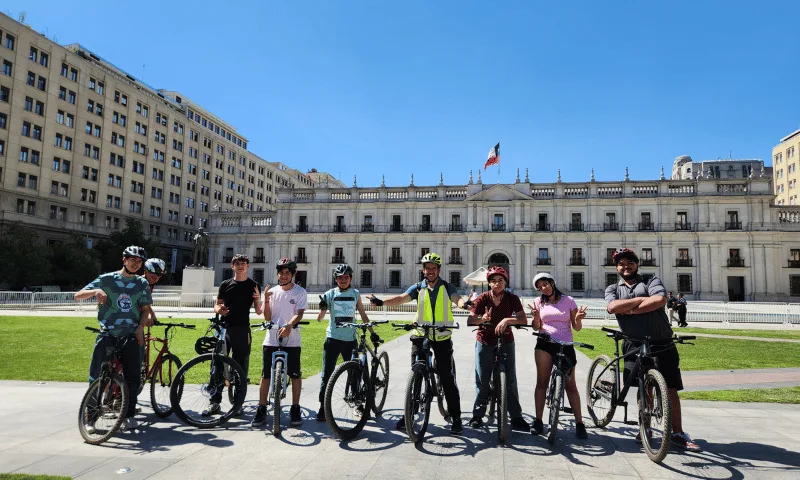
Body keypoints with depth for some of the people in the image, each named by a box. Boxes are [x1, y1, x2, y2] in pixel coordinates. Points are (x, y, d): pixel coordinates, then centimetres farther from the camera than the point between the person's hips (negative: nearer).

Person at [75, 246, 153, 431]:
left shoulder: (142, 284, 8)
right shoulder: (106, 279, 1)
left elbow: (145, 309, 10)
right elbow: (78, 295, -4)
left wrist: (140, 328, -7)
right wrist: (96, 291, -24)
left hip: (131, 335, 2)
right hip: (107, 334, -1)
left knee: (132, 377, -1)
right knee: (95, 375, -5)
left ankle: (129, 414, 15)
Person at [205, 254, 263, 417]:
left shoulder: (253, 285, 5)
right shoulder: (225, 285, 10)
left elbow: (258, 311, 4)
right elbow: (217, 305, 14)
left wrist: (258, 299, -17)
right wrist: (219, 310, -10)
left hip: (242, 330, -2)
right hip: (224, 328, 2)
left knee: (241, 367, 2)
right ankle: (214, 402, 10)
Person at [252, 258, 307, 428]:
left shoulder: (300, 292, 1)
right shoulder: (272, 291, 8)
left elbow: (299, 313, -13)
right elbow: (267, 317, 5)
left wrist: (289, 325, -31)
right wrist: (266, 300, -11)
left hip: (291, 339, -2)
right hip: (271, 339, 2)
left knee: (295, 374, 2)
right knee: (265, 375, 3)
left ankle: (295, 409, 15)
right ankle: (261, 410, 13)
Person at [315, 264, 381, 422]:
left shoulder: (355, 294, 6)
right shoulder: (330, 294, 1)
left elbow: (363, 315, 11)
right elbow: (319, 319, -1)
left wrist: (372, 333, 6)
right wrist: (322, 307, -21)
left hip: (350, 339, 1)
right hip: (333, 339, -1)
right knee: (327, 375, 0)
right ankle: (322, 407, 10)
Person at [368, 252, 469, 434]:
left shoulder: (447, 287, -2)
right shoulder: (418, 288, 2)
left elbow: (457, 299, -21)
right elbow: (401, 298, -13)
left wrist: (464, 303, -46)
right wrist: (381, 302, -31)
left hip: (442, 337, -2)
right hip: (420, 335, 2)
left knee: (447, 377, -1)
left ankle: (455, 417, 9)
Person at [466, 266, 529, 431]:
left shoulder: (512, 298, -9)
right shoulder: (482, 298, -11)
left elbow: (523, 320, -20)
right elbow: (470, 320, -19)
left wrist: (507, 320, -37)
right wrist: (482, 319, -39)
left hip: (506, 342, 0)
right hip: (484, 343, 0)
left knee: (510, 380, -1)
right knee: (482, 380, 4)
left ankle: (516, 417, 9)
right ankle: (477, 416, 17)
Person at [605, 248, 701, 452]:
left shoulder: (651, 281, 7)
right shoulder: (613, 289, 12)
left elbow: (660, 300, -15)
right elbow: (612, 307, -10)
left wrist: (630, 310, -12)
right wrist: (642, 299, -10)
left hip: (662, 344, -1)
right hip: (635, 345, 1)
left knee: (670, 388, 1)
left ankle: (678, 433, 12)